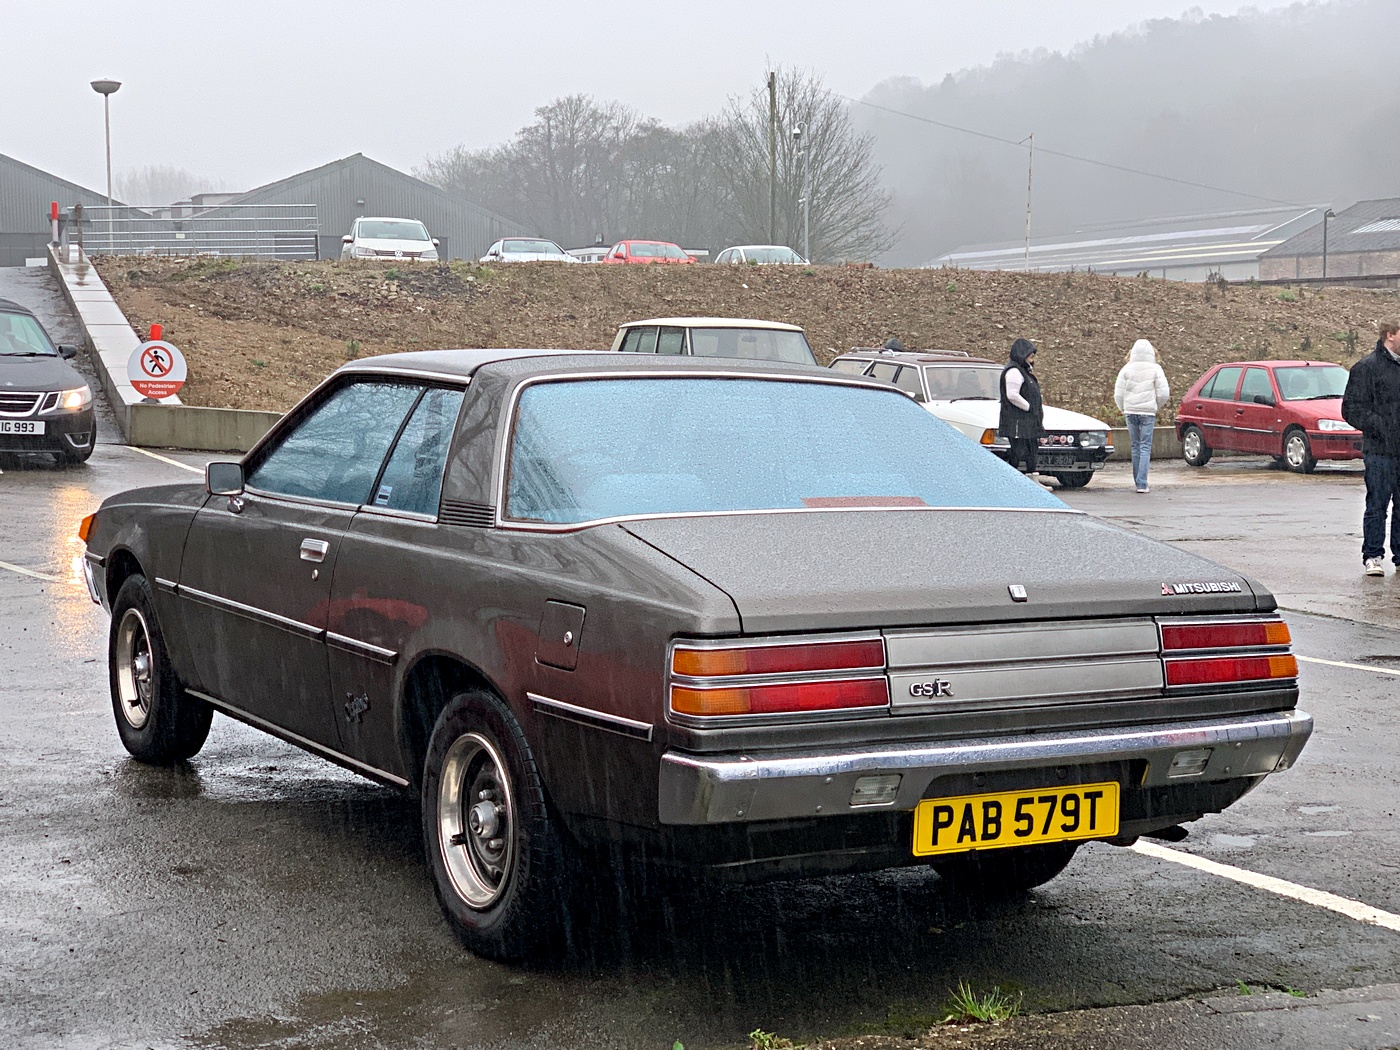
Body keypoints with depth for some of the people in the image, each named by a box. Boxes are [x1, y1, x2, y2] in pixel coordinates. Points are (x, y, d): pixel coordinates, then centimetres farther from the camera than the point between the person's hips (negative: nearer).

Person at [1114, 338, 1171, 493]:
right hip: (1148, 412, -2)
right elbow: (1163, 393, -4)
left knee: (1135, 447, 12)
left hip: (1130, 411, 2)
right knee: (1145, 447, -2)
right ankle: (1142, 483, -11)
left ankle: (1139, 481, 15)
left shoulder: (1126, 369, 2)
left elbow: (1118, 394, 1)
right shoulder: (1155, 369, -3)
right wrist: (1157, 407, 14)